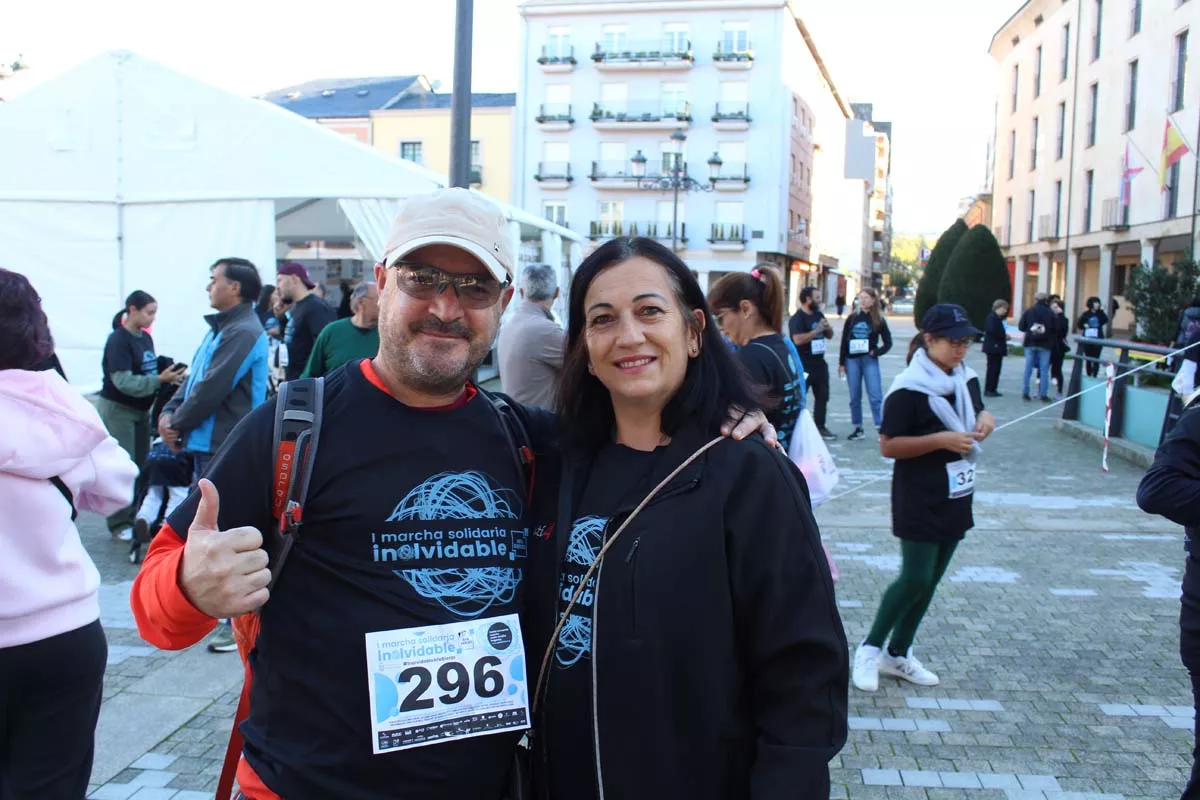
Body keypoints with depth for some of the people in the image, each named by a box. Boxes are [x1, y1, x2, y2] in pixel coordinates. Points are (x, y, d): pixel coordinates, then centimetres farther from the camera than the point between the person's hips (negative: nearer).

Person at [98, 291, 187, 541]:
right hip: (117, 410, -7)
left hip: (141, 410, 7)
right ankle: (119, 524, 5)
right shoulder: (118, 340, -15)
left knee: (141, 465, 9)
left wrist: (169, 376, -10)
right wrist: (160, 380, -27)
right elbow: (123, 381, -22)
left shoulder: (146, 338, 6)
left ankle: (135, 517, 19)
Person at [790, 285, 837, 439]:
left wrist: (828, 328, -1)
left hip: (819, 362, 9)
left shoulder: (818, 315, 14)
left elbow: (830, 336, 21)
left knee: (822, 397, 13)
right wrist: (817, 330, -21)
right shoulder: (797, 318, -12)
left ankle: (820, 427, 23)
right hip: (803, 365, -8)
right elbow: (798, 339, -26)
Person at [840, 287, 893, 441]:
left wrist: (876, 352, -9)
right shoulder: (852, 318, 6)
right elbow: (844, 341, 7)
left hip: (869, 360, -2)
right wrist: (842, 363, 4)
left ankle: (881, 428, -6)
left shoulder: (879, 320, 2)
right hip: (852, 360, 2)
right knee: (854, 397, 6)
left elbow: (887, 342, 6)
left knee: (875, 396, -8)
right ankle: (858, 429, 15)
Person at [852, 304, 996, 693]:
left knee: (931, 580, 11)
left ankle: (898, 654, 24)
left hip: (955, 497, 8)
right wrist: (940, 440, -24)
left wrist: (984, 421, -2)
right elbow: (888, 446, -17)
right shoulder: (909, 389, -16)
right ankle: (870, 648, 10)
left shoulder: (966, 380, 6)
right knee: (915, 578, -8)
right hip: (919, 500, -8)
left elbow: (975, 414, 22)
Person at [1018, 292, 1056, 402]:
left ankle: (1025, 393, 7)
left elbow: (1021, 327, -3)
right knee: (1044, 370, 3)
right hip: (1045, 345, -1)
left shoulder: (1028, 311, -3)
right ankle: (1043, 394, 2)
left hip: (1030, 343, 1)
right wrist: (1048, 333, 15)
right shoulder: (1050, 313, -5)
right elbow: (1056, 329, -4)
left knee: (1028, 369, 7)